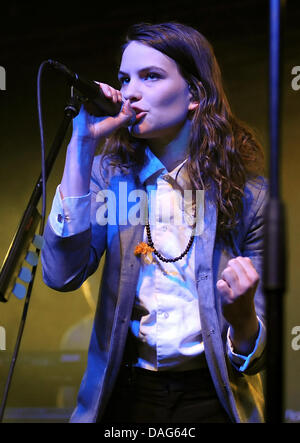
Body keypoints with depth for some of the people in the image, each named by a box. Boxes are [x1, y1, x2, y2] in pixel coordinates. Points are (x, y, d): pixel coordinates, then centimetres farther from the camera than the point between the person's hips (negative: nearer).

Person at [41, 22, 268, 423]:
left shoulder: (246, 193, -5)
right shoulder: (110, 175, 0)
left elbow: (254, 355, -2)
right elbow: (62, 275, -18)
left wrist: (242, 317, -27)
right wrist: (82, 146, -18)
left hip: (210, 399, -1)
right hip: (125, 393, 2)